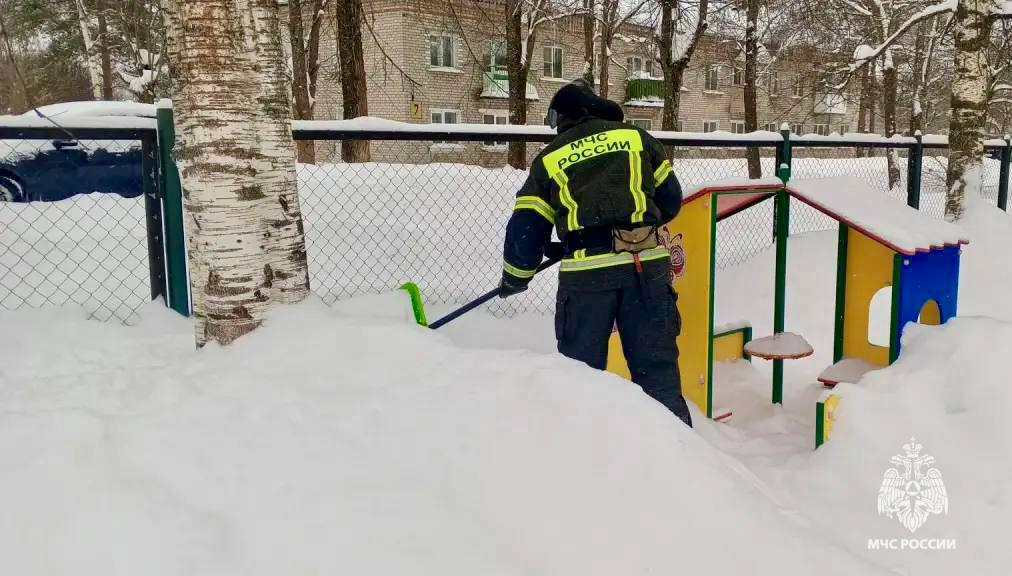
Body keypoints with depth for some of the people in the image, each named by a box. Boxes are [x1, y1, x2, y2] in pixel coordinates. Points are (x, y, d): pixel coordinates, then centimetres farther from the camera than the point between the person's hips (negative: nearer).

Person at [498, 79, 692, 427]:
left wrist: (514, 279, 25)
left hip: (585, 271, -1)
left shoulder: (548, 159, 13)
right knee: (656, 365, 9)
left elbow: (525, 228, 11)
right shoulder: (636, 137, 15)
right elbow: (670, 200, 18)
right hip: (647, 264, 1)